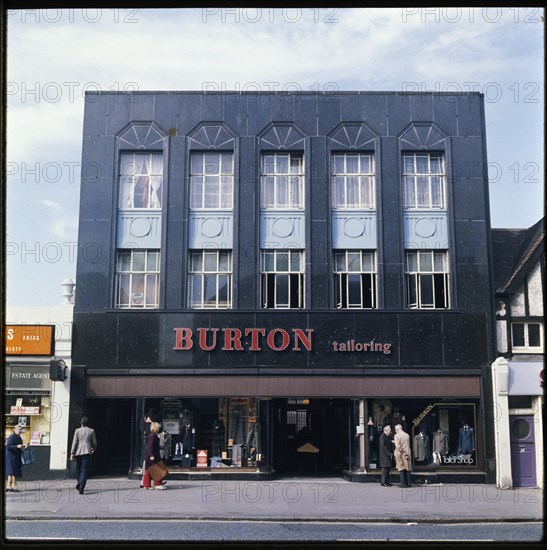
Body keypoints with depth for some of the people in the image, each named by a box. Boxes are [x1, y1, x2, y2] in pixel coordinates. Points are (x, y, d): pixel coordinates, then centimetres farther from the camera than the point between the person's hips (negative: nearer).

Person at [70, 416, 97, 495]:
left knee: (78, 469, 18)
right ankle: (81, 487, -17)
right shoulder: (91, 431, 3)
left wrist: (72, 453, -1)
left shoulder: (77, 431, 1)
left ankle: (80, 485, 27)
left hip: (78, 452, 1)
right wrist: (93, 449, 27)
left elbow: (74, 442, -3)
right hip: (87, 452, -1)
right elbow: (94, 443, 7)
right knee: (84, 470, -4)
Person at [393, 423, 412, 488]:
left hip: (400, 454, -5)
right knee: (408, 468, 9)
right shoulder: (407, 435, 7)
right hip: (407, 453, 5)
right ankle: (409, 483, 10)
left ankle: (403, 483, -2)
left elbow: (398, 446, -17)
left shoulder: (396, 436, -9)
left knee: (401, 469, 0)